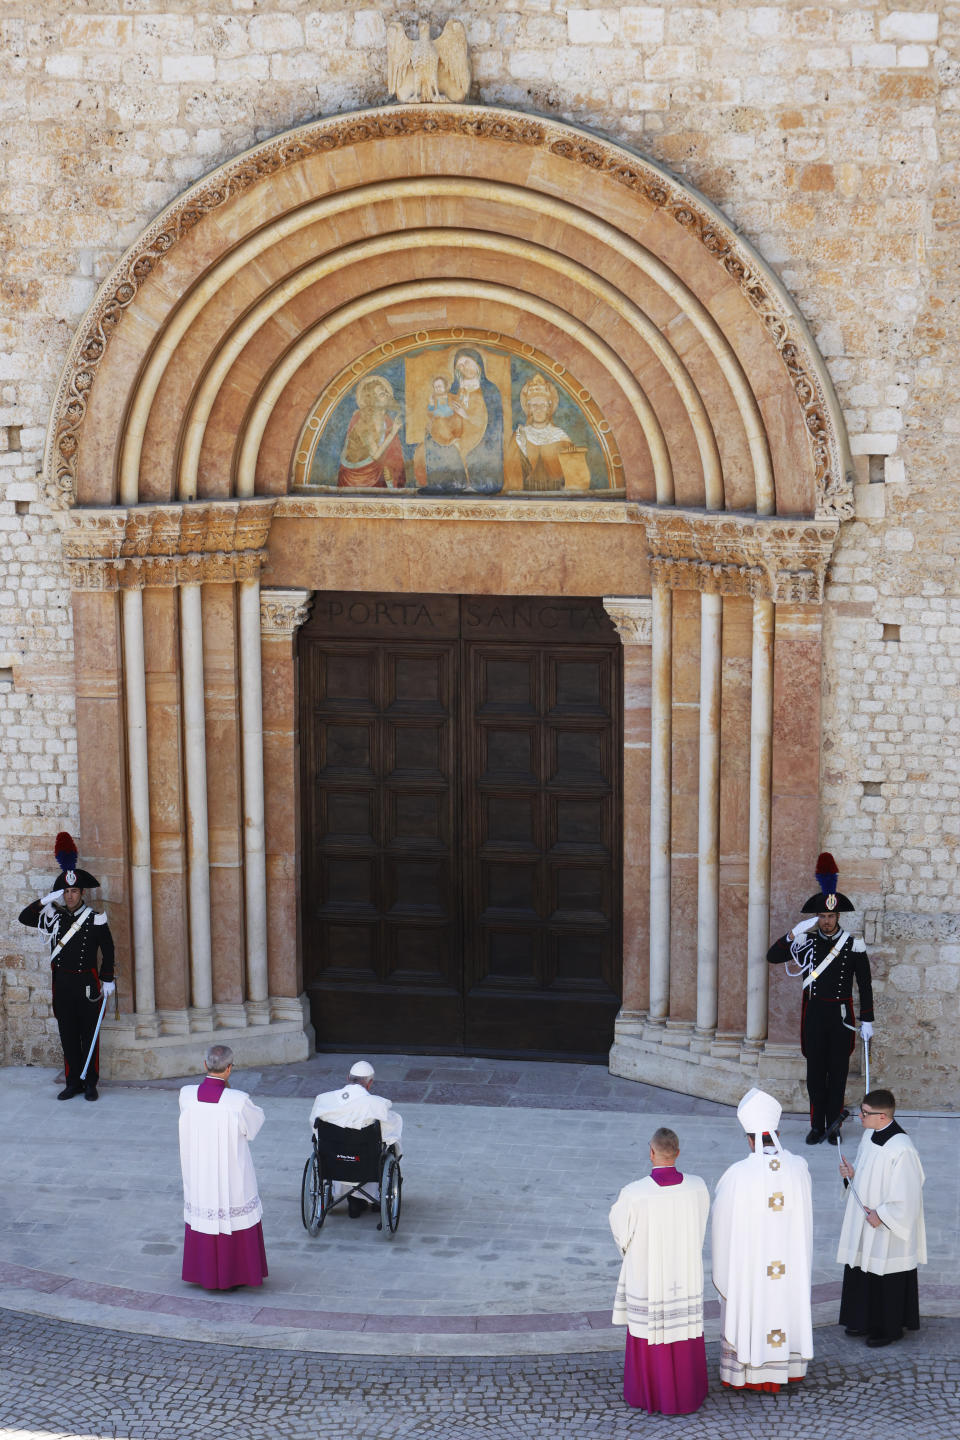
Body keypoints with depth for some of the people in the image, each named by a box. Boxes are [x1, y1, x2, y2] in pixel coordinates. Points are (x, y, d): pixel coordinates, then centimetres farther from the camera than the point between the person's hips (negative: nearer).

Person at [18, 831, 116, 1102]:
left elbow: (108, 951, -1)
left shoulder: (95, 920, -4)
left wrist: (107, 980, -4)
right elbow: (24, 918, 1)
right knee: (67, 1034, 7)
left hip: (87, 983, -3)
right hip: (62, 983, 3)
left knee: (89, 1034, 3)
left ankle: (90, 1083, 9)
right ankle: (73, 1082, 14)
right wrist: (45, 900, -10)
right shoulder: (54, 916, 6)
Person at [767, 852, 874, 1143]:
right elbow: (773, 956, -5)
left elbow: (865, 986, 1)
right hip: (814, 1013, 1)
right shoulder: (807, 941, 2)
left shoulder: (854, 944, -2)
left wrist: (867, 1022, -2)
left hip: (841, 1015, -1)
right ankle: (817, 1126, 12)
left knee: (838, 1070, 4)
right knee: (815, 1070, 4)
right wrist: (795, 933, -17)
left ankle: (833, 1125, 14)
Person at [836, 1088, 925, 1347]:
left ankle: (890, 1328, 23)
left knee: (887, 1279, 6)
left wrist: (881, 1215, -17)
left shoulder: (901, 1148, -27)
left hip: (888, 1231, -9)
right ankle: (865, 1321, 35)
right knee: (861, 1272, 19)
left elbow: (908, 1197, -22)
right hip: (862, 1223, 9)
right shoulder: (869, 1135, 0)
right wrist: (852, 1173, -4)